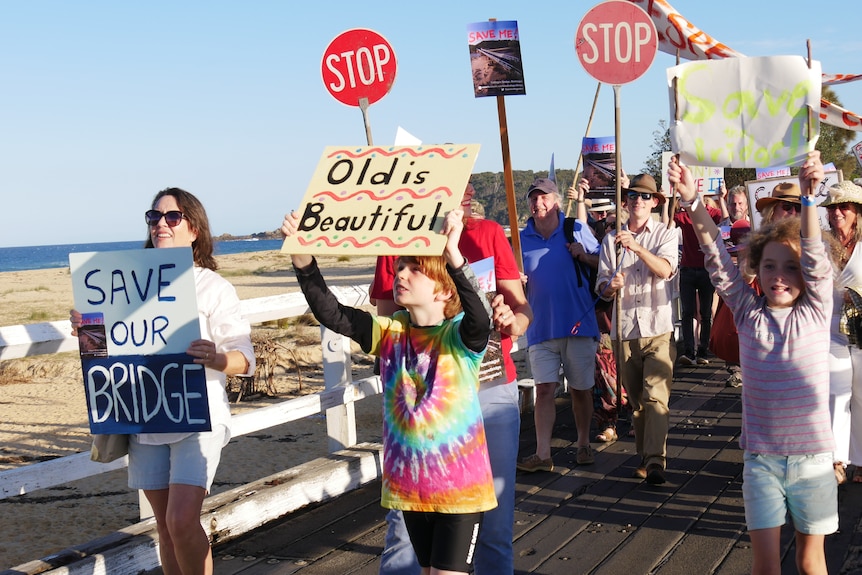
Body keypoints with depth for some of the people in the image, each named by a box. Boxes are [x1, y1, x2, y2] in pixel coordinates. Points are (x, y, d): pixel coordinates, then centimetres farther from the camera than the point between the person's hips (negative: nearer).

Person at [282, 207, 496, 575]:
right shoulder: (390, 333, -2)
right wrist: (302, 257, -27)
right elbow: (331, 313, -13)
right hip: (410, 484, 5)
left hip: (459, 487, -5)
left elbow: (480, 321, -37)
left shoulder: (459, 336, -13)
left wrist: (453, 257, -50)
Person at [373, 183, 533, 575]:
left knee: (495, 513, 1)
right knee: (406, 520, -3)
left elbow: (521, 305, 5)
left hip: (490, 388, 1)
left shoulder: (488, 234, 7)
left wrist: (513, 320, -17)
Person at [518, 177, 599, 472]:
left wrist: (584, 256, -11)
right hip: (541, 327, 1)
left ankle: (584, 445, 25)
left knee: (581, 389, 9)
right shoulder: (522, 240, 6)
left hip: (578, 324, 0)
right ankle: (543, 454, -5)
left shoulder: (578, 229, 3)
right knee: (544, 389, -5)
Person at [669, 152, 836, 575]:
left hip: (812, 456, -1)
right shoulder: (748, 311, 1)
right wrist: (691, 200, -19)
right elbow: (717, 258, -8)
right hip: (761, 457, 1)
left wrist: (808, 196, -29)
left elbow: (816, 256, -15)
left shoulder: (815, 311, -2)